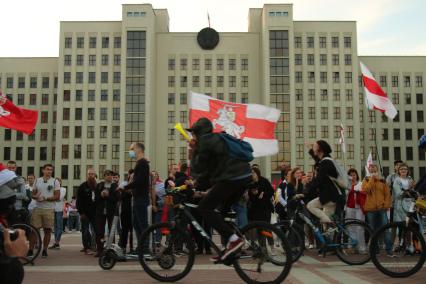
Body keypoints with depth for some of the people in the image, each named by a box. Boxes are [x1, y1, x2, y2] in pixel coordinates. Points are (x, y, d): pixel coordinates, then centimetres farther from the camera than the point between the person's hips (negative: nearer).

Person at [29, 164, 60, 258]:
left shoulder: (55, 182, 2)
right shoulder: (37, 180, 11)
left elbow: (57, 196, -4)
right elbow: (33, 194, 15)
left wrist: (46, 198, -17)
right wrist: (36, 197, -9)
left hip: (49, 209, -2)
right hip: (37, 208, 2)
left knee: (47, 230, 3)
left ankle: (44, 250, 13)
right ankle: (30, 250, 5)